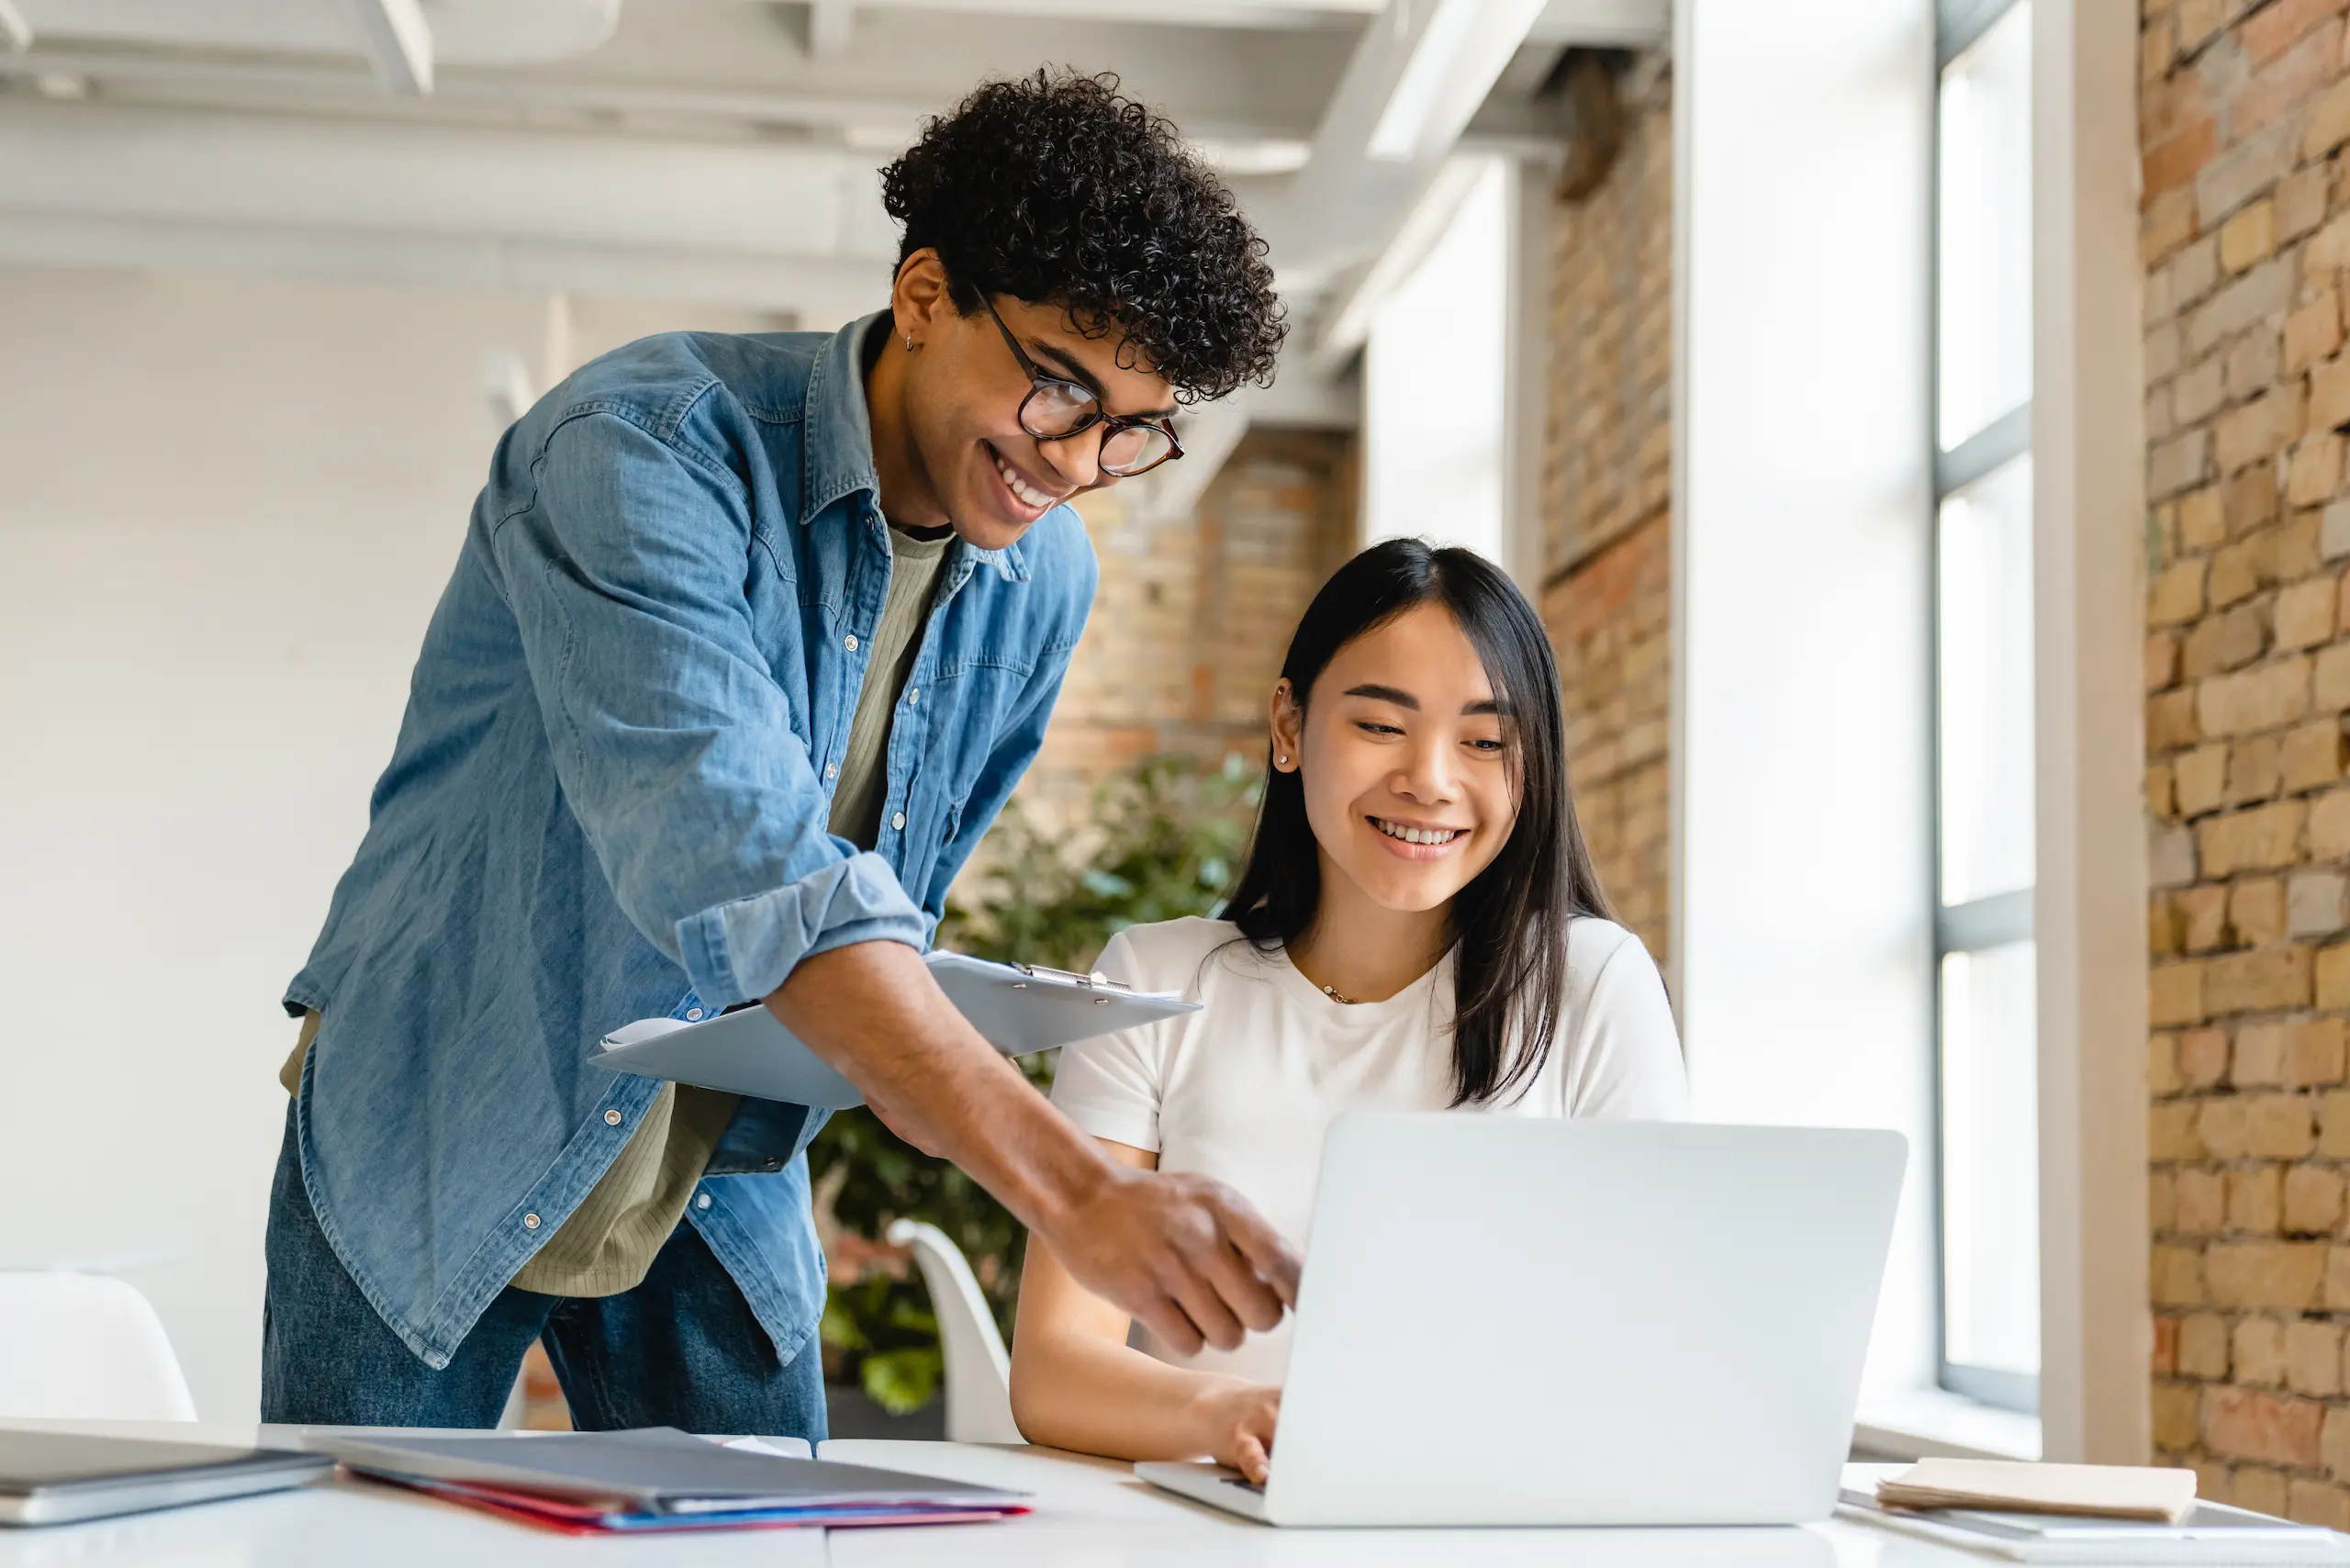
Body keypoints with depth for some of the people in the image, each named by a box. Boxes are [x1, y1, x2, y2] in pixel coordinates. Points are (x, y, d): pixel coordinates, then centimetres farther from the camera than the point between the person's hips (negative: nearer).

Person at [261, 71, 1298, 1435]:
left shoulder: (1045, 581, -4)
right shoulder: (643, 451, -27)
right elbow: (734, 856, -42)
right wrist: (1074, 1192, -49)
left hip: (726, 1189, 5)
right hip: (434, 1155, -5)